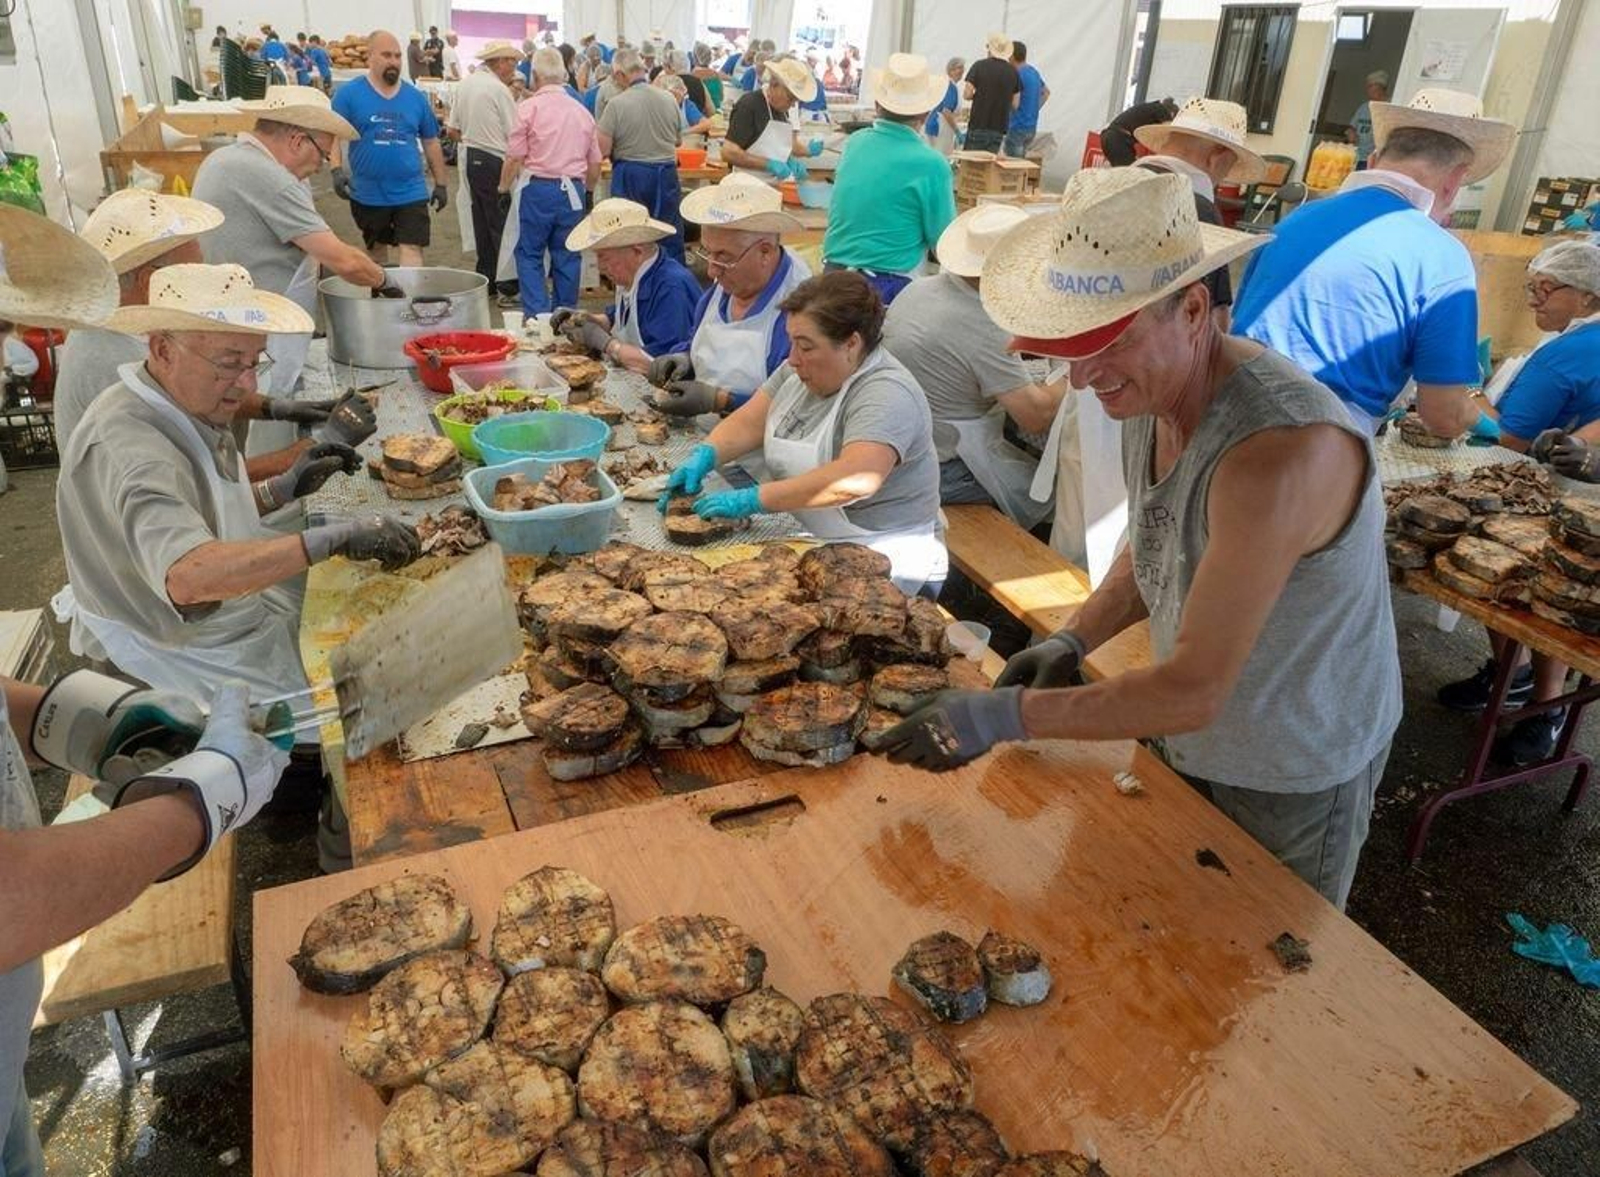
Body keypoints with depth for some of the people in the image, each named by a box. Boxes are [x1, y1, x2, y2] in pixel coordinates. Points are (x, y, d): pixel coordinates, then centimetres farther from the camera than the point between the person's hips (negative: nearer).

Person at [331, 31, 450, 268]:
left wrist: (441, 183, 12)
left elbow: (431, 143, 13)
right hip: (367, 193, 0)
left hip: (410, 192, 0)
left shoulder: (416, 97, 6)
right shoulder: (348, 93, -3)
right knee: (376, 249, 18)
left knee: (412, 250, -11)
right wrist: (337, 170, -20)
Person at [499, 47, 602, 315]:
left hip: (537, 188, -4)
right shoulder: (582, 111, 9)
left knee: (529, 255, 5)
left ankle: (536, 315, -4)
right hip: (573, 190, 4)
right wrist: (588, 191, 28)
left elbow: (514, 157, -7)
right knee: (566, 256, 10)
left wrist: (504, 189, 5)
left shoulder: (530, 107, -5)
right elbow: (595, 163, 13)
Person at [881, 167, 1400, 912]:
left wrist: (1006, 715, -31)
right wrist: (1073, 641, -7)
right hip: (1180, 742, 7)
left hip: (1292, 781, -6)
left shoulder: (1283, 449, -36)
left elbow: (1194, 691, -34)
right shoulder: (1150, 390, -10)